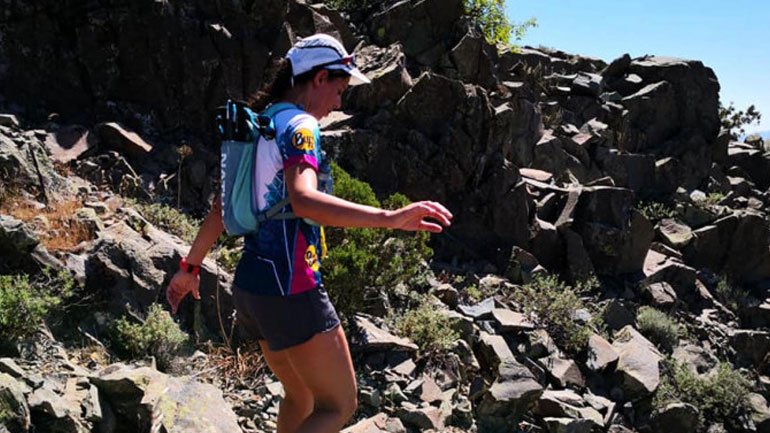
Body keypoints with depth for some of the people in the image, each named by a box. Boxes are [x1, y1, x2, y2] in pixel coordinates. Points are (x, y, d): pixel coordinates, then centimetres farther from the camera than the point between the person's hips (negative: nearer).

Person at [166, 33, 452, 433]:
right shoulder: (298, 126, -13)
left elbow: (221, 208, 20)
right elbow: (303, 201, -33)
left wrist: (190, 267, 28)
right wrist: (390, 218, -41)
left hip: (250, 286, 10)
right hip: (289, 292, -10)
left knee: (300, 397, 22)